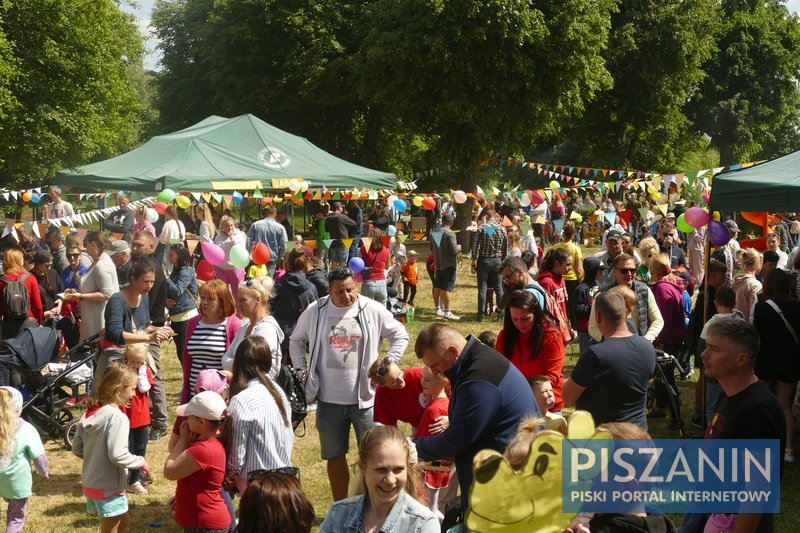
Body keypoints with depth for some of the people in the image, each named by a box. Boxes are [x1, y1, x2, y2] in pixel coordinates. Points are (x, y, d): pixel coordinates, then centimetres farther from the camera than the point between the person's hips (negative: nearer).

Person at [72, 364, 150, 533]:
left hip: (90, 484, 8)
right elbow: (117, 455, -26)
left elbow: (77, 448, 9)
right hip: (109, 488, -8)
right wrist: (140, 462, -11)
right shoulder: (117, 417, -22)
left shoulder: (89, 413, 4)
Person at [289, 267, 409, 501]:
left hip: (366, 397, -1)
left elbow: (400, 335, 7)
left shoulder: (373, 310, -5)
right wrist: (302, 370, 5)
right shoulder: (314, 312, -2)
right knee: (335, 455, 13)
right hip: (329, 400, 2)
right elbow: (296, 341, 14)